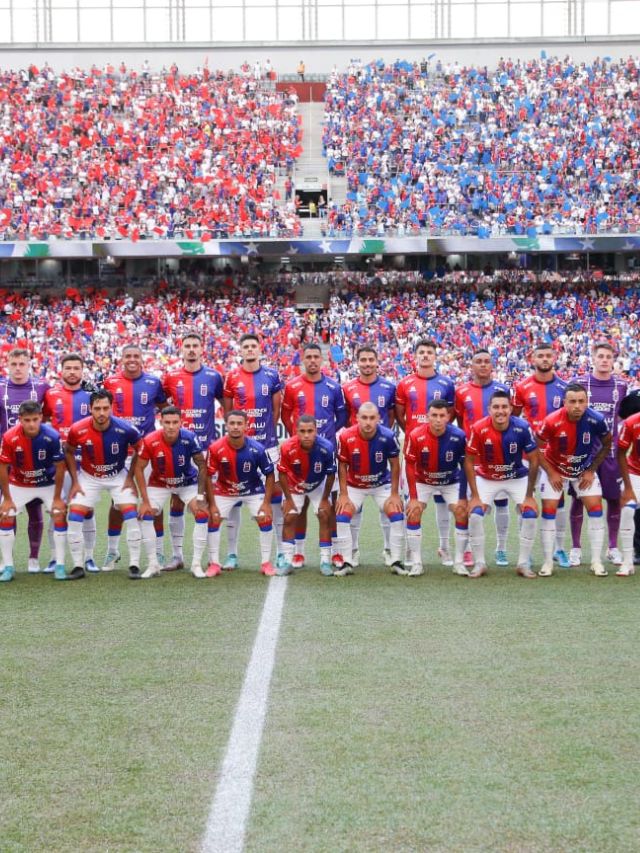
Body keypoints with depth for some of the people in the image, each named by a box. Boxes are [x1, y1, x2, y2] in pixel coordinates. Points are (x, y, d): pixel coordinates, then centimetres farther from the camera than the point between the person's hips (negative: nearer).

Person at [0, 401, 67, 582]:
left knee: (60, 515, -13)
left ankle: (60, 566, -3)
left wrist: (57, 498, -11)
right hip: (18, 484, 1)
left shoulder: (53, 437, -28)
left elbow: (60, 468, -16)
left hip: (48, 483, -1)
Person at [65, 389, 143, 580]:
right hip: (88, 477, 1)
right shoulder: (78, 430, -23)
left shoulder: (125, 429, -26)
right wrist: (75, 482, -4)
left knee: (131, 513, -13)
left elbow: (139, 450, -6)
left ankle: (134, 565, -2)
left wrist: (130, 477, -7)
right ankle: (78, 566, 2)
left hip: (118, 476, -1)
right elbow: (69, 452, -2)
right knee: (75, 514, -9)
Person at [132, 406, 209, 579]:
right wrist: (145, 501, -19)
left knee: (202, 514, -16)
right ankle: (153, 565, -1)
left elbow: (202, 466, -16)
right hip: (159, 484, 0)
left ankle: (196, 564, -4)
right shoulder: (150, 441, -28)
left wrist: (200, 496, -19)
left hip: (188, 483, 0)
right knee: (145, 515, -15)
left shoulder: (189, 438, -28)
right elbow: (139, 469, -17)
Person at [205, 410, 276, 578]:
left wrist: (266, 502, -17)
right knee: (213, 520, -10)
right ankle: (214, 563, 3)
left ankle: (266, 562, 1)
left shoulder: (257, 449, -26)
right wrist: (212, 504, -16)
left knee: (265, 518, -13)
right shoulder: (215, 448, -27)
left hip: (253, 490, 0)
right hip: (224, 490, 0)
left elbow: (269, 475, -13)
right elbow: (208, 476, -15)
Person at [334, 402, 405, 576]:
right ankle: (347, 563, -1)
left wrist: (395, 494, -10)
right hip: (354, 485, 0)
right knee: (342, 517, -13)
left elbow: (395, 465, -10)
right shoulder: (346, 437, -25)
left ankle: (396, 562, 0)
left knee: (397, 515, -13)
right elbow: (342, 466, -10)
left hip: (382, 484, 0)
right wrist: (343, 494, -12)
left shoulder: (387, 436, -24)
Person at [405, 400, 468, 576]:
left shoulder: (459, 436, -24)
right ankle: (416, 563, -4)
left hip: (451, 482, 0)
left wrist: (463, 498, -14)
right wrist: (413, 498, -18)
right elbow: (410, 466, -16)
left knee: (462, 513, -12)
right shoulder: (415, 436, -26)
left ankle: (459, 562, 2)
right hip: (423, 481, 0)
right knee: (413, 513, -14)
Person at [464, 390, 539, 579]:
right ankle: (479, 564, 2)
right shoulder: (478, 429, -25)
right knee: (475, 515, -15)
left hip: (517, 477, 1)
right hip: (486, 478, 0)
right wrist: (475, 496, -15)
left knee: (530, 514, -13)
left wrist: (529, 495, -12)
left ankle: (523, 564, 4)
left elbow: (534, 460, -13)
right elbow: (469, 462, -14)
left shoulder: (522, 428, -24)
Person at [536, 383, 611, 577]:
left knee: (596, 509, -6)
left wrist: (592, 470, -8)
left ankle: (596, 562, 3)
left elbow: (606, 445, -4)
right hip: (555, 468, -1)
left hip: (584, 470, 2)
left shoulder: (596, 420, -24)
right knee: (549, 510, -5)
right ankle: (548, 562, 5)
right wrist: (551, 473, -14)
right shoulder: (552, 421, -30)